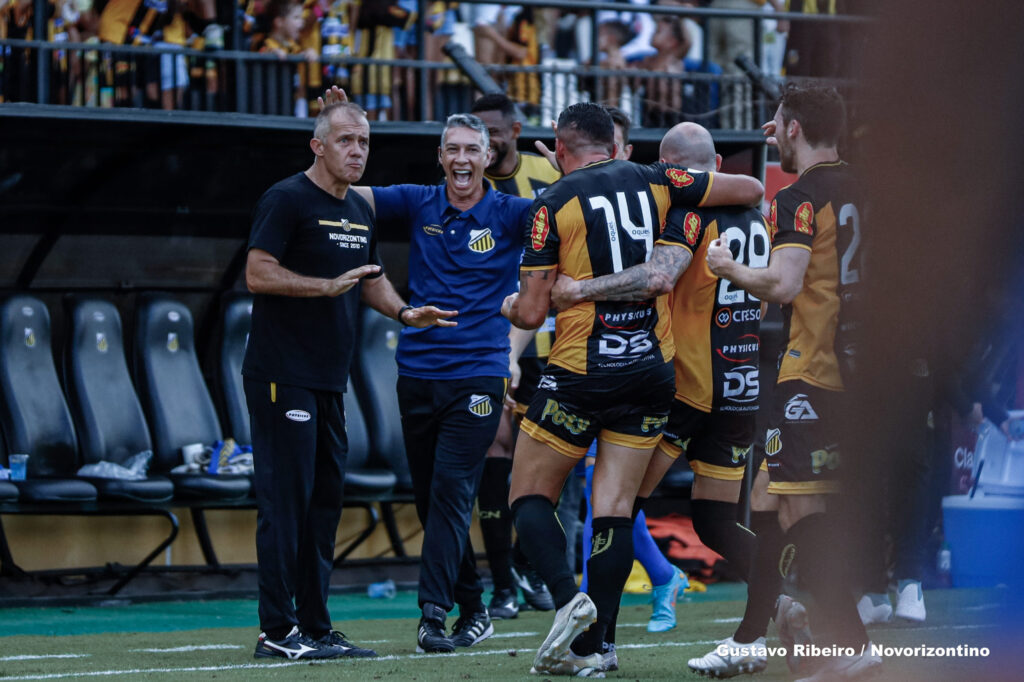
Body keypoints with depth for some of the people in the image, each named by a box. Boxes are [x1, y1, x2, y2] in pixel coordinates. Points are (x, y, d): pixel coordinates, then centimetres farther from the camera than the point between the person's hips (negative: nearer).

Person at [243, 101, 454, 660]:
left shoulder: (360, 212, 16)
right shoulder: (287, 200, -9)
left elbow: (370, 278, 28)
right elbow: (258, 274, -15)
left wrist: (404, 311, 9)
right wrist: (330, 286, -21)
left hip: (329, 382, 9)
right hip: (282, 377, -9)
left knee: (325, 499, 10)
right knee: (285, 499, -9)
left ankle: (315, 627, 16)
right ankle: (276, 631, -7)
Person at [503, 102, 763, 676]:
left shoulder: (554, 204, -6)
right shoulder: (654, 182, 3)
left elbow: (532, 312, -7)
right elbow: (751, 190, 10)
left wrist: (512, 306, 16)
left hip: (581, 374, -4)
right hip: (652, 370, 4)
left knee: (531, 497, 9)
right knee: (615, 509, 5)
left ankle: (569, 598, -15)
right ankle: (592, 646, 2)